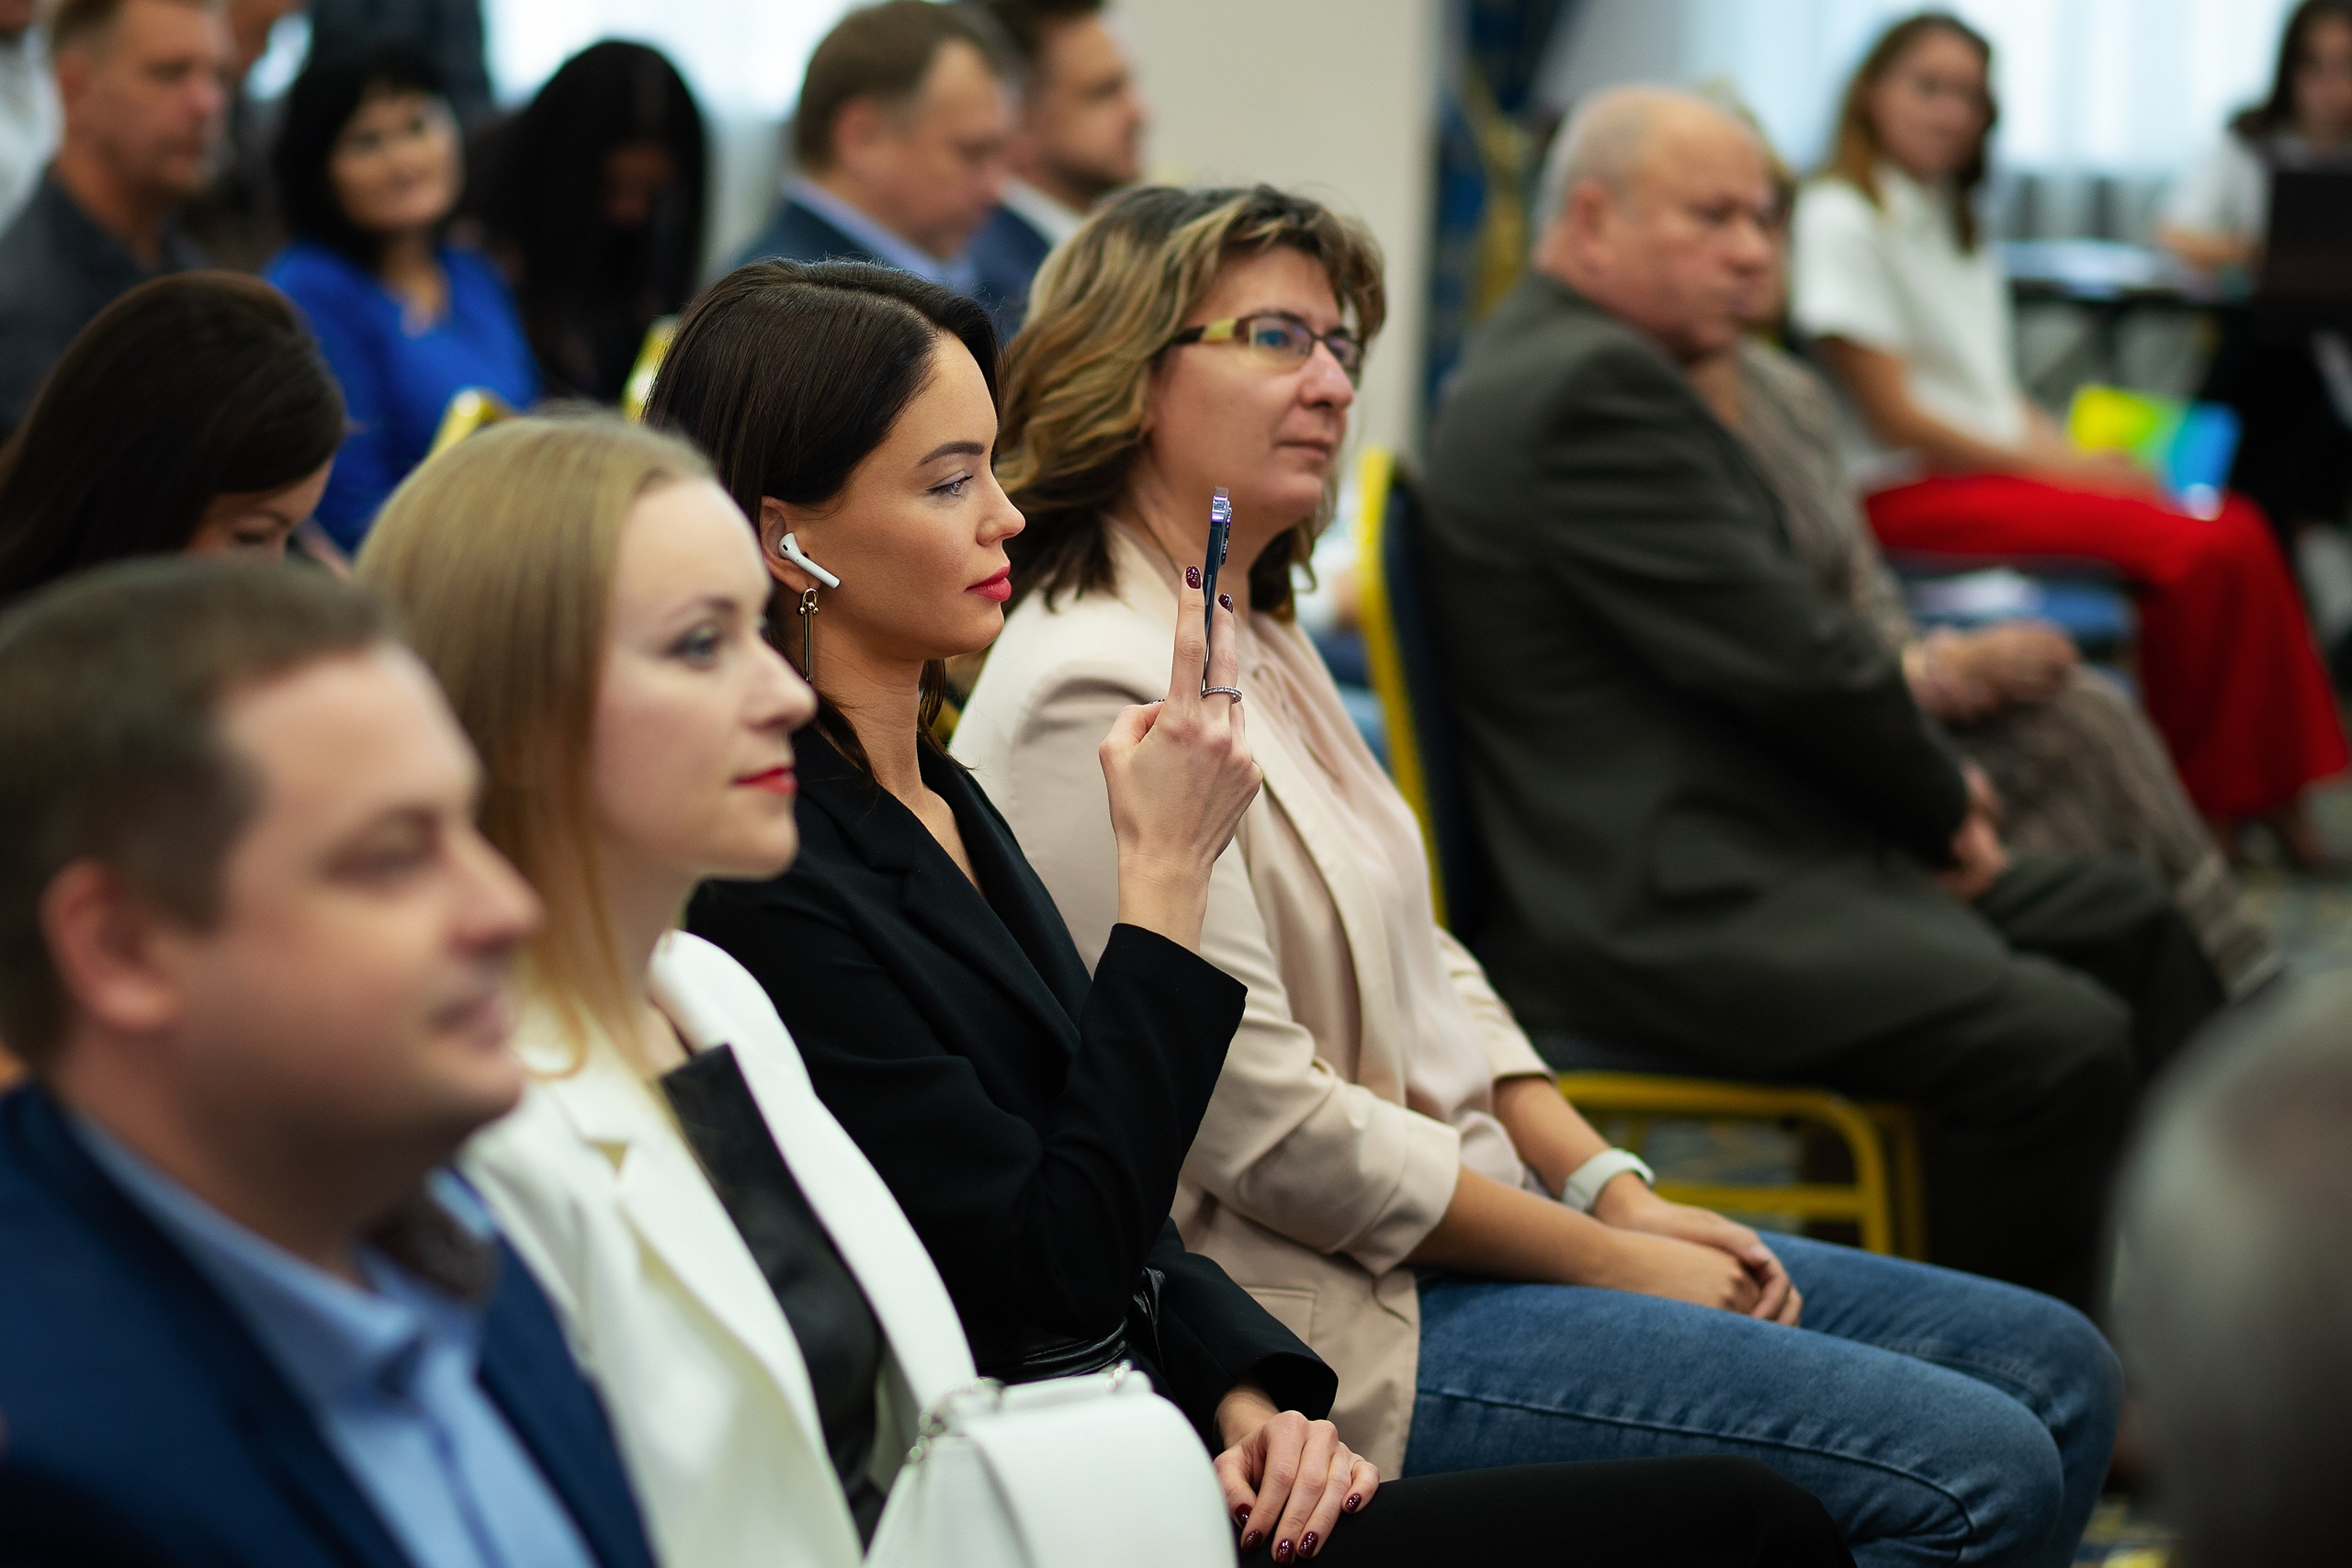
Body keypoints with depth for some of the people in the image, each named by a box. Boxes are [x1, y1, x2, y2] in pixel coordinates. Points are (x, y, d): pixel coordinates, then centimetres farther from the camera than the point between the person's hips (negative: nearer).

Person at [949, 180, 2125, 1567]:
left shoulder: (1260, 640, 15)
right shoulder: (1096, 695, -17)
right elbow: (1261, 1120, -20)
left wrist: (1617, 1189, 4)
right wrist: (1607, 1259, -13)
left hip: (1475, 1217, 10)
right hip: (1338, 1317, -10)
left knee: (2054, 1368, 6)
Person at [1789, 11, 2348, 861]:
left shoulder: (1953, 225, 19)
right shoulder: (1840, 218, -9)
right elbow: (1893, 415, -13)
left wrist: (2080, 454, 0)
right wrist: (2055, 467, -11)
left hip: (2001, 466, 8)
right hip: (1910, 495, -8)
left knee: (2237, 527, -13)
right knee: (2193, 549, -23)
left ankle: (2265, 792, -9)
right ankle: (2201, 801, -8)